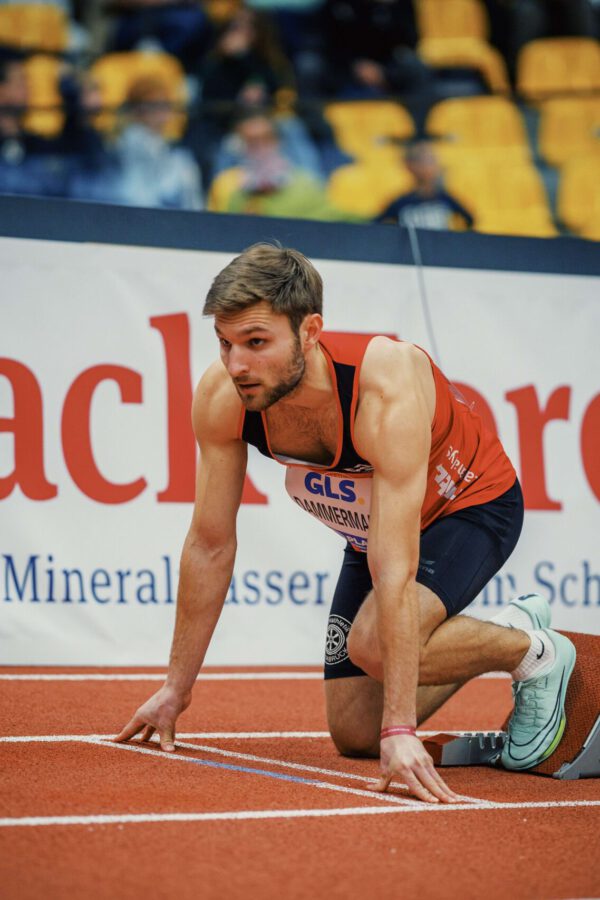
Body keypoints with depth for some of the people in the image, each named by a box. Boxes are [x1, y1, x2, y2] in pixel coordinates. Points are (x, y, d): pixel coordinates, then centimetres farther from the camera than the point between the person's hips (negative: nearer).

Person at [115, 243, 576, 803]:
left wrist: (400, 730, -45)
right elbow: (210, 546, -12)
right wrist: (176, 688, -7)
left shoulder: (388, 389, -40)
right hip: (369, 527, 6)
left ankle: (534, 651, -5)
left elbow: (395, 572, -43)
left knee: (373, 645, -33)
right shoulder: (220, 398, -25)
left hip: (470, 507, -6)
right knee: (355, 735, 3)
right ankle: (491, 637, 27)